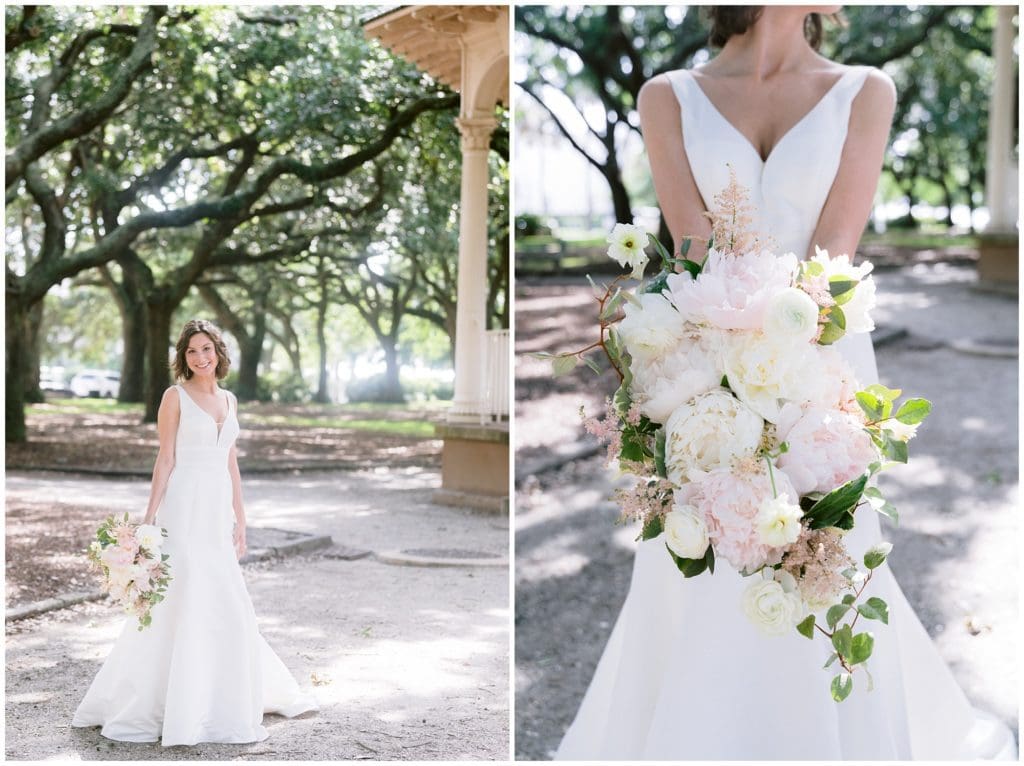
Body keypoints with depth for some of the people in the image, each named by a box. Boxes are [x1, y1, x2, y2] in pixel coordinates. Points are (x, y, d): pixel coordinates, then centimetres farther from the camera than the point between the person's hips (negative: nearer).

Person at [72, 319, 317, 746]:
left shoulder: (229, 401, 14)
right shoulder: (176, 396, -3)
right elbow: (165, 459, -6)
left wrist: (240, 519, 14)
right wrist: (150, 515, -13)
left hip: (219, 510, 6)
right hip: (185, 507, -6)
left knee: (227, 606, 10)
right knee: (183, 602, -7)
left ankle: (226, 700, 23)